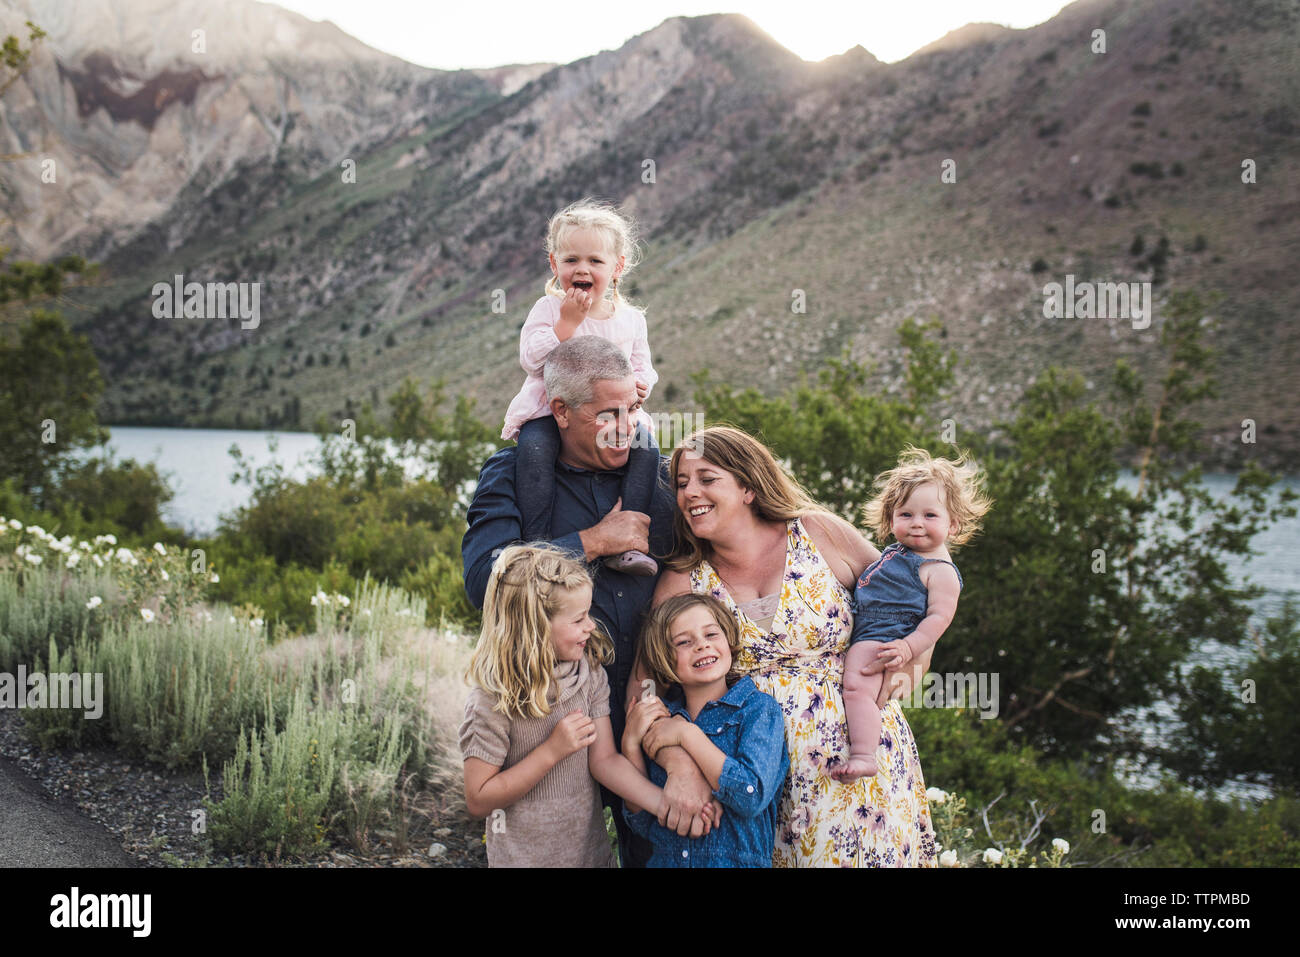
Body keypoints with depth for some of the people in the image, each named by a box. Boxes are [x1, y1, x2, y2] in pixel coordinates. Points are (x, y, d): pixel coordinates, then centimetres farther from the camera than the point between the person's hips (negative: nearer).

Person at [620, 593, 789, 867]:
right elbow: (645, 825, 6)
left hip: (740, 861, -2)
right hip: (666, 860, 2)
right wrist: (630, 744, -3)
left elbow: (752, 797, -15)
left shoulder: (760, 708, -1)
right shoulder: (660, 717, 7)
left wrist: (687, 734, -11)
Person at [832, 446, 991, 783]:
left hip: (878, 638, -11)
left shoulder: (939, 571, -12)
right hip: (857, 634, 11)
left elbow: (939, 616, -18)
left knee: (857, 687, -27)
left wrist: (909, 647, -28)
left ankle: (863, 756, -31)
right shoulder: (899, 551, 17)